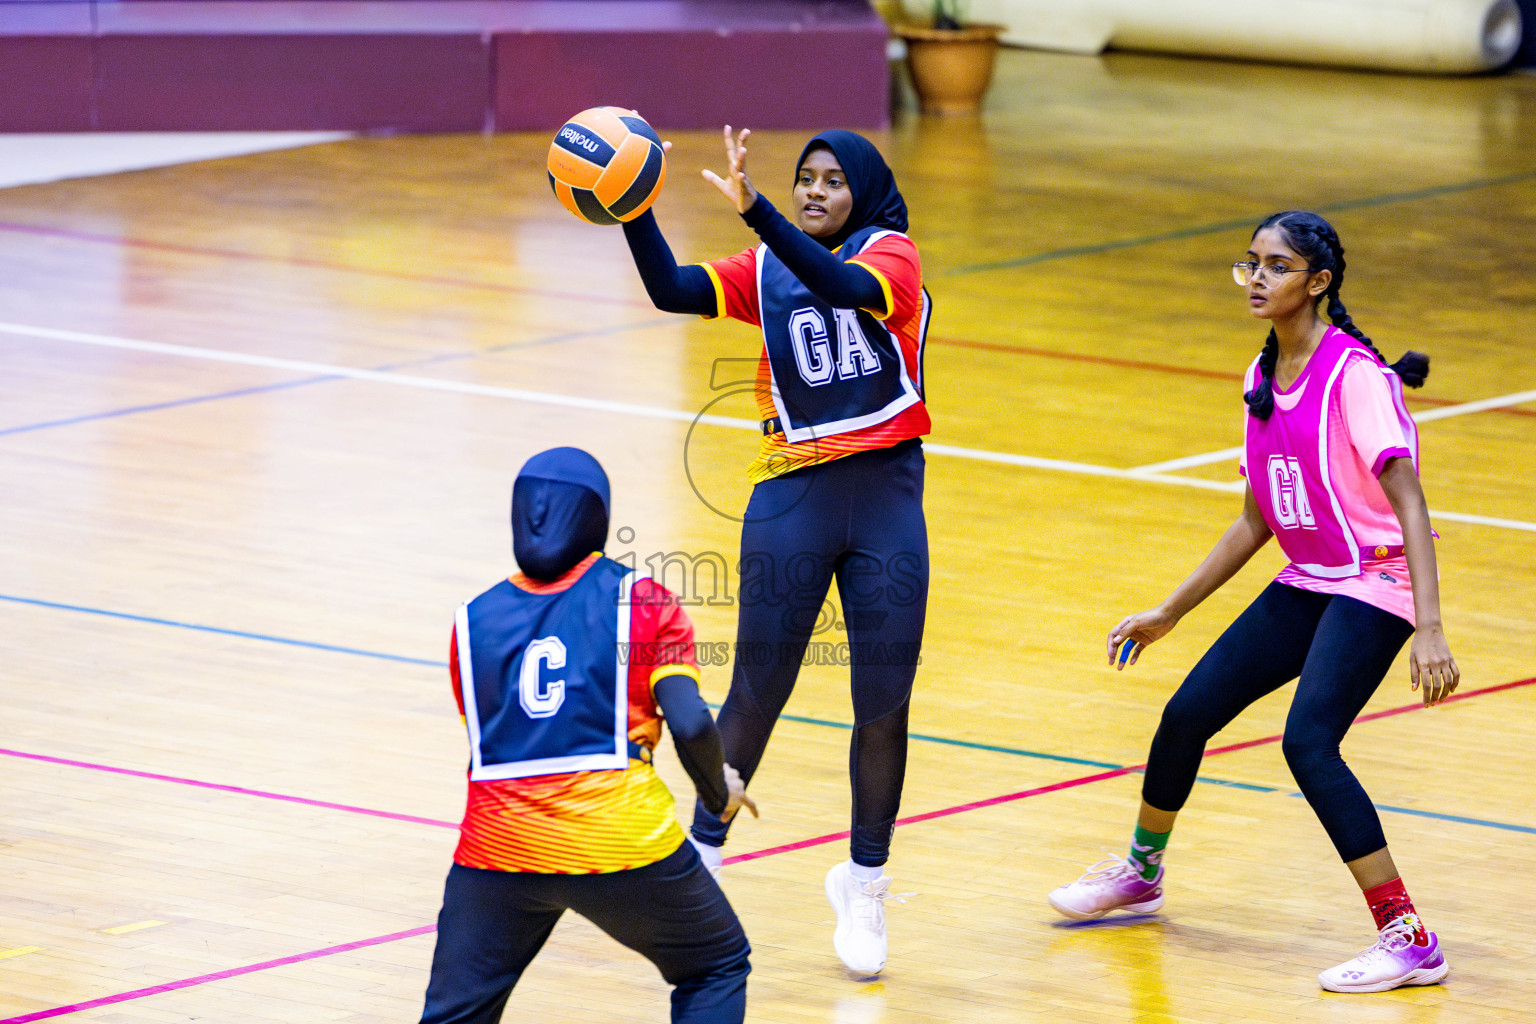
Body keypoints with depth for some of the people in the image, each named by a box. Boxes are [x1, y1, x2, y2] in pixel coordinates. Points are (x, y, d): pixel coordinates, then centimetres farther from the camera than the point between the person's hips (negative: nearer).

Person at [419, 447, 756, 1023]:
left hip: (498, 850, 2)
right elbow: (691, 726, -7)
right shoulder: (644, 603, 3)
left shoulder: (472, 622, 14)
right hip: (623, 845, -2)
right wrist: (719, 793, 12)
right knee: (718, 971, 20)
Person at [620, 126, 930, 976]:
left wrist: (753, 210, -34)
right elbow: (671, 290, -6)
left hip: (886, 494, -1)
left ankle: (864, 884, 17)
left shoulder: (892, 254, -1)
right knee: (756, 691, 2)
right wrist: (635, 210, -22)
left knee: (883, 704, 2)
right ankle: (703, 852, 19)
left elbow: (847, 286, -24)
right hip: (793, 492, 1)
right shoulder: (766, 269, 8)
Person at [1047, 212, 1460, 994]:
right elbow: (1256, 521, 17)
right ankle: (1141, 872, 39)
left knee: (1308, 740, -25)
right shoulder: (1262, 379, 7)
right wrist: (1169, 612, 21)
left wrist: (1429, 629, -32)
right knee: (1187, 714, 11)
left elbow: (1409, 503, -23)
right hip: (1305, 583, 8)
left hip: (1374, 587, -8)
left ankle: (1409, 939, -22)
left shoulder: (1353, 375, -18)